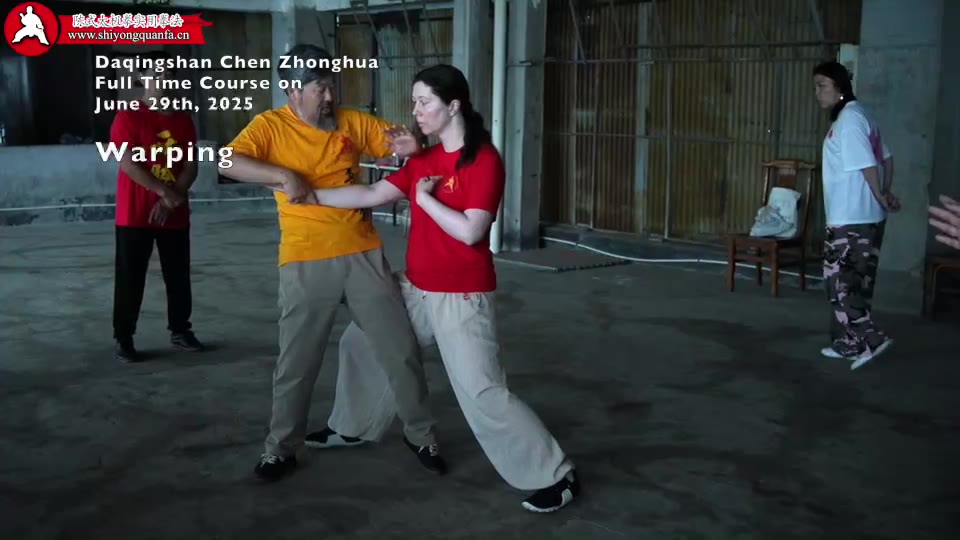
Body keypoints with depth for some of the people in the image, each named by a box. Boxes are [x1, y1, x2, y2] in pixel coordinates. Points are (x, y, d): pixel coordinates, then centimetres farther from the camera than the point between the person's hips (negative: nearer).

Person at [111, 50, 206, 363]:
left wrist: (170, 201, -10)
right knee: (130, 279, 0)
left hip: (175, 215, 4)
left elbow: (191, 168, 3)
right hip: (135, 215, -4)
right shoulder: (128, 117, -6)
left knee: (179, 276, 11)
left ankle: (180, 330, 24)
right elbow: (128, 164, -15)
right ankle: (123, 339, 8)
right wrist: (164, 191, -18)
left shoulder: (183, 121, 8)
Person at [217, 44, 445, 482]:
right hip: (306, 263, -3)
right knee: (296, 362, 6)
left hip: (364, 254, 3)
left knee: (400, 348, 8)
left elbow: (396, 141, 9)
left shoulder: (353, 122, 5)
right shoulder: (270, 125, -4)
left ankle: (420, 433, 26)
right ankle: (281, 447, 25)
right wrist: (284, 176, -27)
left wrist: (411, 145, -14)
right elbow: (227, 163, -16)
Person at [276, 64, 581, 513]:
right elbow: (371, 195, 7)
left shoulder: (485, 160, -17)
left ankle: (554, 477, 0)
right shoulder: (424, 160, 7)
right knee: (362, 340, 22)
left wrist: (424, 197, -16)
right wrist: (311, 195, 3)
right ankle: (353, 427, 44)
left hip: (462, 298, -9)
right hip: (416, 289, 9)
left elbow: (471, 232, -25)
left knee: (483, 393, -12)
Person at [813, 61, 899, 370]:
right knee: (856, 281, 13)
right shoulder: (856, 115, 15)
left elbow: (867, 165, -20)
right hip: (867, 217, 10)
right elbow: (886, 157, 18)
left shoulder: (848, 119, -16)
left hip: (850, 219, -10)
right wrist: (886, 193, 12)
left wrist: (881, 197, -8)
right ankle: (849, 343, 20)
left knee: (840, 280, -3)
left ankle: (869, 339, -4)